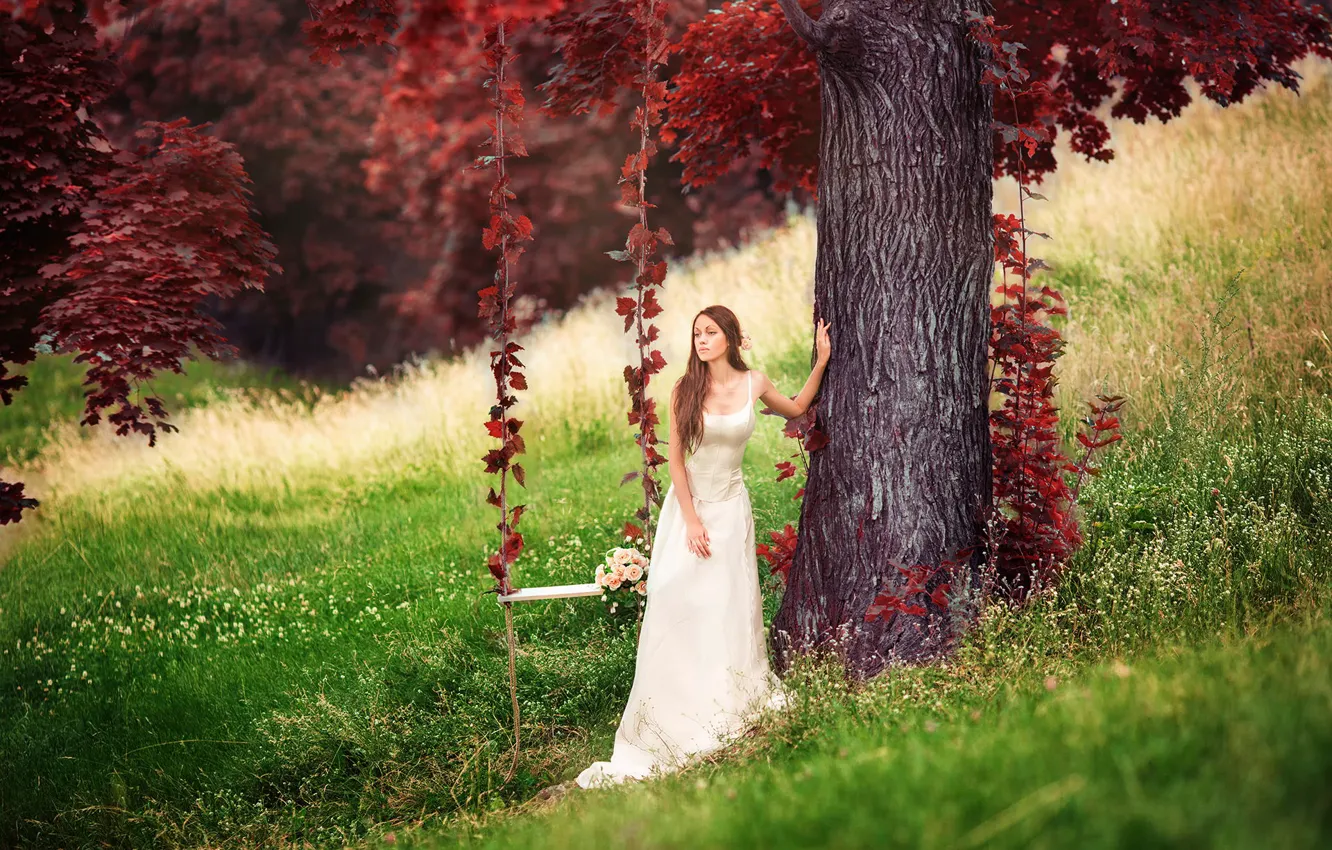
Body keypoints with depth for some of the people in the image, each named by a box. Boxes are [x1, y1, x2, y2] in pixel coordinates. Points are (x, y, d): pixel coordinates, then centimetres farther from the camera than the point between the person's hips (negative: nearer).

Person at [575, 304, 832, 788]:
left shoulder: (754, 384, 0)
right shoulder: (685, 392, -6)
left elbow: (796, 409, 20)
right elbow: (675, 459, -5)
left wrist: (821, 362, 12)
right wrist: (691, 519, -10)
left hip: (731, 508, 1)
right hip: (687, 504, -1)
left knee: (728, 610, 0)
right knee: (677, 608, -7)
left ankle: (726, 712, 10)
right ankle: (673, 725, -2)